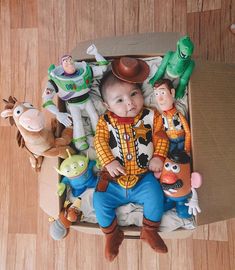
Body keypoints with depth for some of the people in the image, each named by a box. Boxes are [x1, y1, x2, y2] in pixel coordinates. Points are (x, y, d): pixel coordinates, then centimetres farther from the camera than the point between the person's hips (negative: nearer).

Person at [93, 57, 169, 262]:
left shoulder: (150, 116, -1)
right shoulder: (106, 121, -2)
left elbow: (161, 136, 0)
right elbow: (99, 141, -8)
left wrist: (158, 156, -13)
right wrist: (109, 162, -20)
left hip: (143, 176, 0)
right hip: (114, 178, 1)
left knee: (155, 197, -18)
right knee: (100, 201, -10)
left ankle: (150, 231, 14)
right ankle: (112, 234, 20)